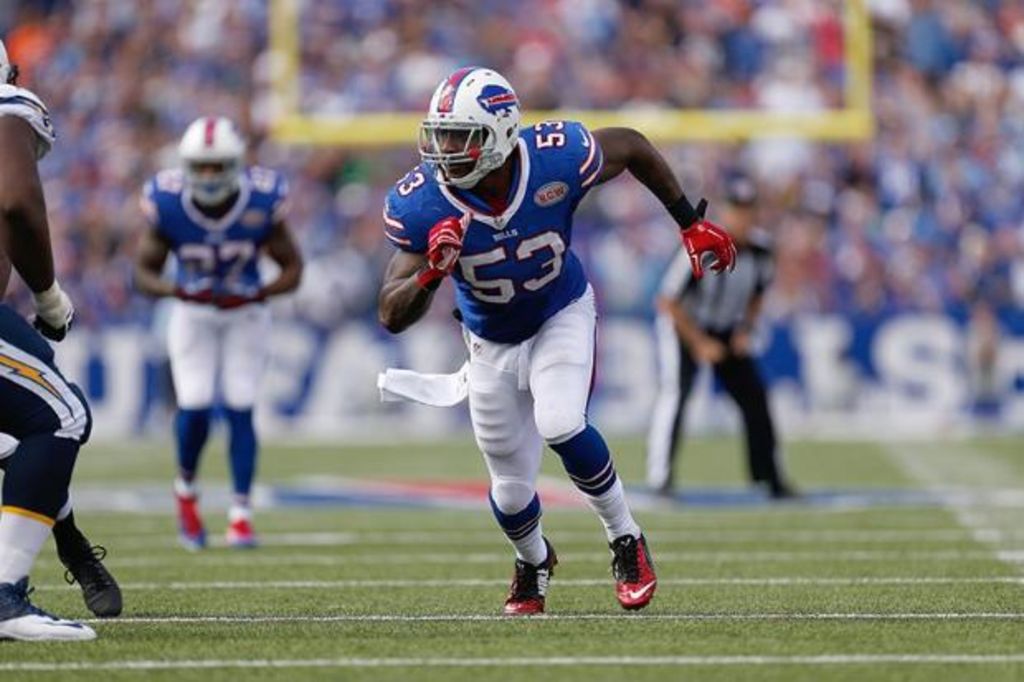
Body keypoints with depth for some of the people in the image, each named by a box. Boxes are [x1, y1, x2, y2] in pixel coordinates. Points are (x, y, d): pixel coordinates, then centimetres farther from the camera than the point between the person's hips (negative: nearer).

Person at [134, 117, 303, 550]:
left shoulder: (262, 202, -20)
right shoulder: (167, 203, -19)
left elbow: (292, 269, -8)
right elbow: (144, 271, -9)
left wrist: (257, 295, -27)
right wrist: (176, 290, -30)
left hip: (245, 315, 0)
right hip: (193, 315, 0)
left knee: (239, 410, -8)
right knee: (195, 409, -12)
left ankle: (241, 514, -2)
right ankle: (186, 489, 16)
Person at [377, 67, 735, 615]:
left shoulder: (557, 159, -30)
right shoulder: (421, 205, -29)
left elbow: (632, 146, -7)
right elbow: (392, 317, -27)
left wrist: (691, 224, -2)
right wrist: (431, 273, -48)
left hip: (562, 316, -1)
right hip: (492, 341, 2)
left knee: (560, 426, -28)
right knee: (512, 492, 7)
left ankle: (626, 540, -2)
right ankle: (533, 563, 45)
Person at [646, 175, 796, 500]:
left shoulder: (759, 247, -12)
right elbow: (668, 302, -22)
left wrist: (744, 332, -2)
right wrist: (699, 344, -20)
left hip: (728, 331, 5)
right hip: (683, 326, -5)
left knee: (754, 398, 1)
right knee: (674, 392, -21)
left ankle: (771, 479, 10)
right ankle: (660, 476, -17)